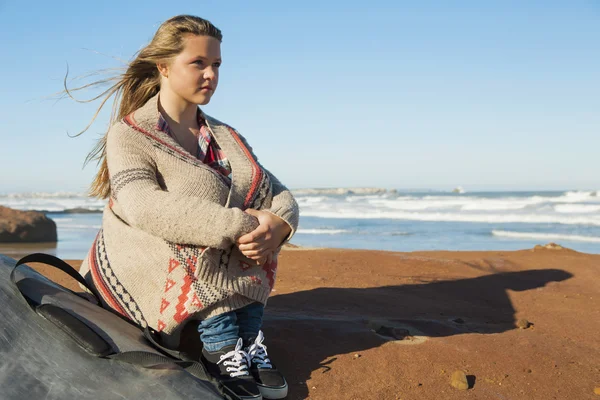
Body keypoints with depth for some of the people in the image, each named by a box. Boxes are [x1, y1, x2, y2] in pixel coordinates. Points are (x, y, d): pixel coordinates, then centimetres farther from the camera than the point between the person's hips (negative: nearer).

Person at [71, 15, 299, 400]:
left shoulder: (226, 136, 9)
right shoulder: (129, 134, -10)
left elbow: (280, 194, 0)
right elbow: (145, 207, -30)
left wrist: (279, 224, -26)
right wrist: (239, 226, -35)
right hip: (147, 275, -5)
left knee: (266, 214, -15)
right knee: (200, 245, -32)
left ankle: (248, 342, -17)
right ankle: (221, 348, -22)